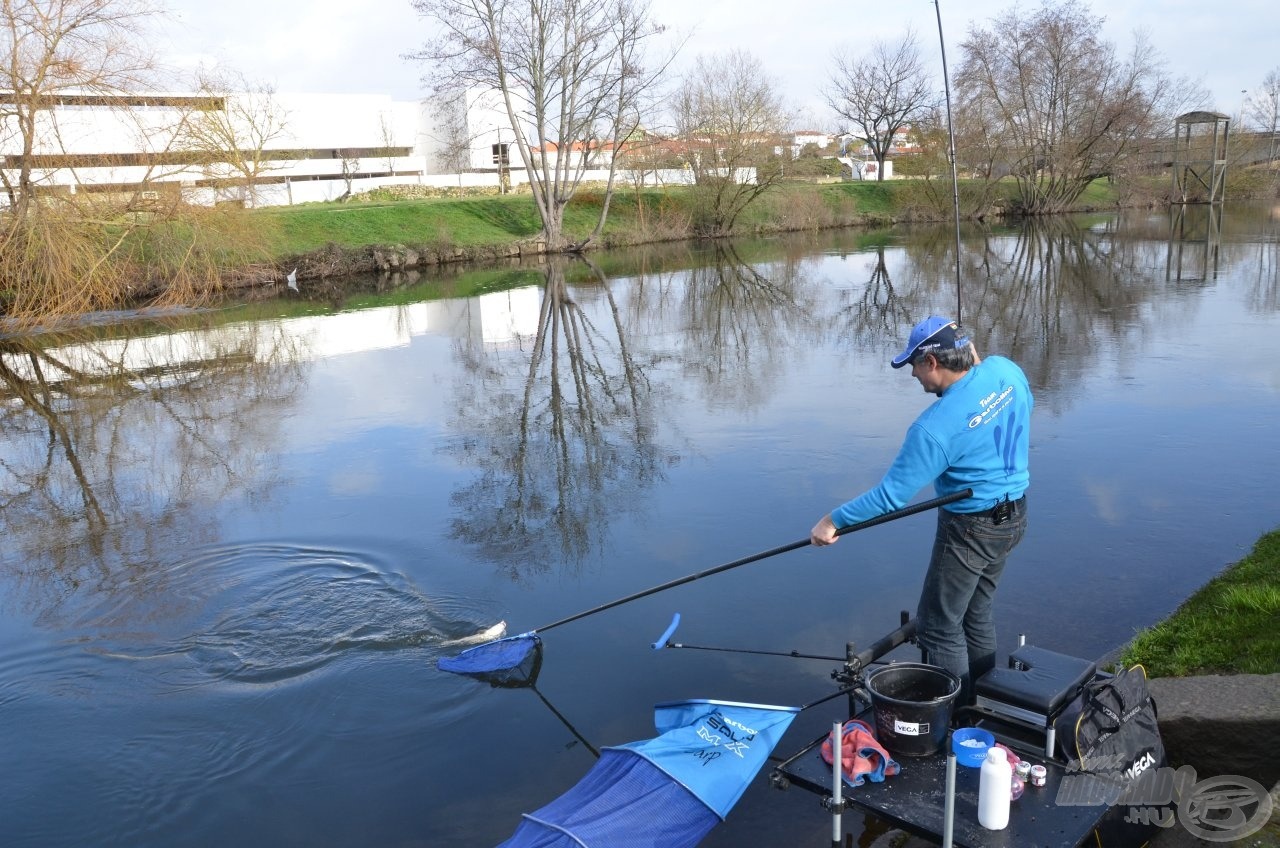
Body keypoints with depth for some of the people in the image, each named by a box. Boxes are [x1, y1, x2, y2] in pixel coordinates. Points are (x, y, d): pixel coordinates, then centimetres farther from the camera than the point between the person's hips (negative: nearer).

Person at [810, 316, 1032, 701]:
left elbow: (891, 495, -23)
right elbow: (1025, 406, 17)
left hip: (971, 529, -9)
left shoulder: (935, 427, -28)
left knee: (938, 627, 6)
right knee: (976, 614, 22)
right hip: (1015, 516, 9)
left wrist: (833, 521, -13)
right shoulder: (1005, 369, -7)